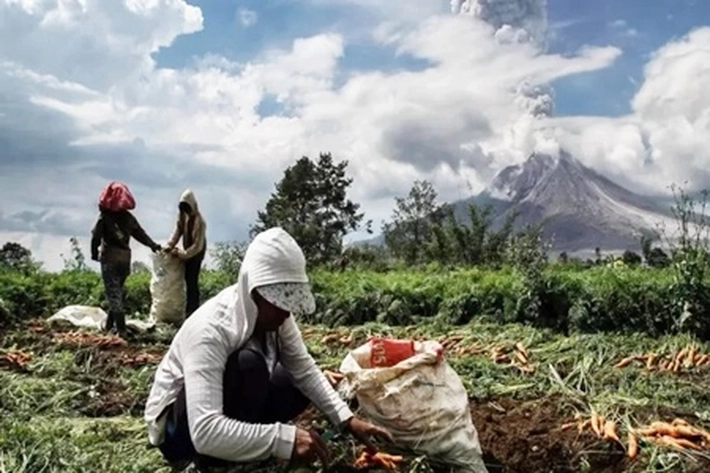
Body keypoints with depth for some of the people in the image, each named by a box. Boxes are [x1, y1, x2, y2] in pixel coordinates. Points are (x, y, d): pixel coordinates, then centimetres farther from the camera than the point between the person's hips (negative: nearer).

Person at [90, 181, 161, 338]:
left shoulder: (104, 216, -7)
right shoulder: (128, 217, 3)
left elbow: (96, 236, -7)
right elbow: (140, 233, 4)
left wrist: (94, 253, 5)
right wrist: (153, 245, 13)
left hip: (110, 257, -4)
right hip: (125, 257, 4)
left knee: (113, 293, -3)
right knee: (117, 292, 16)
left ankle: (120, 328, -11)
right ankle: (111, 325, 21)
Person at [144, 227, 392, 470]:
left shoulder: (271, 312, -14)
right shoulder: (211, 328, -36)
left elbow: (305, 371, -7)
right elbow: (204, 432, -44)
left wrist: (348, 419, -19)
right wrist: (284, 439, -46)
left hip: (229, 407, 8)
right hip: (179, 428, -8)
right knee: (248, 364, -33)